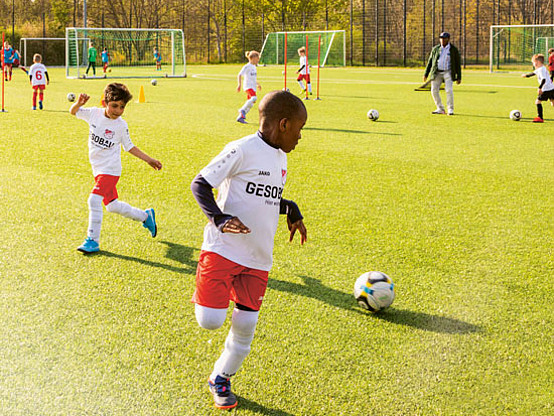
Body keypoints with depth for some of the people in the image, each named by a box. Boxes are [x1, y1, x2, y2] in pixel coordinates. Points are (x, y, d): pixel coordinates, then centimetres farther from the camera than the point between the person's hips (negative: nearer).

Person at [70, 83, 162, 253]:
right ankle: (145, 216, 38)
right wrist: (79, 103, -16)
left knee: (94, 199, -22)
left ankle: (92, 241, -14)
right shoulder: (94, 113, -4)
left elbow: (129, 147, 3)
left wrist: (149, 160, 1)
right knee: (112, 205, 16)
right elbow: (73, 112, 6)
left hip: (110, 170, -5)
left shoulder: (121, 125, -11)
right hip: (98, 169, 5)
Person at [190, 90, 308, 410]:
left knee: (246, 326, 4)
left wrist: (291, 209, 10)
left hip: (258, 259, 7)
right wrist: (220, 219, -25)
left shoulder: (280, 157, 13)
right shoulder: (242, 150, -13)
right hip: (223, 249, -7)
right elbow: (200, 184, -12)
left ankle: (221, 379, 26)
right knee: (211, 321, -14)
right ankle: (205, 296, 21)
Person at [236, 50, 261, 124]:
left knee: (250, 104, 4)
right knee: (254, 98, -31)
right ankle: (242, 110, -20)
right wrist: (239, 84, -23)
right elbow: (239, 75, -13)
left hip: (253, 87, 9)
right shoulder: (247, 66, -8)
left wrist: (257, 84, 40)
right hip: (248, 87, -9)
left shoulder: (254, 67, 19)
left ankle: (240, 117, 9)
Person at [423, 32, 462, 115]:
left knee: (449, 90, -17)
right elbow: (430, 62, 11)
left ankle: (450, 109, -4)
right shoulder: (435, 49, 7)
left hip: (448, 72, -3)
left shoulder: (454, 49, -1)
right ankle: (440, 109, 9)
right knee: (434, 90, -4)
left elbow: (458, 64, 1)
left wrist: (459, 77, -3)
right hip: (437, 73, 3)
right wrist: (426, 74, 6)